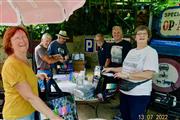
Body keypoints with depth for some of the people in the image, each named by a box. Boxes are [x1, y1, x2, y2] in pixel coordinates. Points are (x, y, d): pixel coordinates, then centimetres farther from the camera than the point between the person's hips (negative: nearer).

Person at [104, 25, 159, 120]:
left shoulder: (151, 52, -12)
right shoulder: (132, 51, 11)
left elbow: (148, 75, -23)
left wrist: (126, 75, -24)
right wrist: (111, 69, 10)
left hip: (139, 94, -7)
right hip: (124, 91, 7)